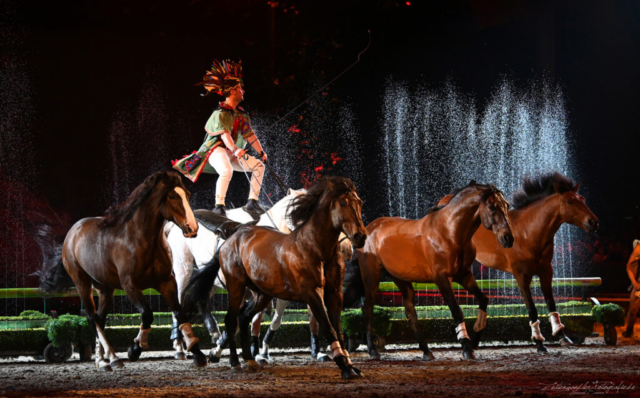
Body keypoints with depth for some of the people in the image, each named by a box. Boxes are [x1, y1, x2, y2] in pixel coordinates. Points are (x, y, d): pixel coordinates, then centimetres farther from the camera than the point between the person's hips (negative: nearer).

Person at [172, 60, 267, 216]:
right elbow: (224, 134, -28)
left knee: (259, 166, 4)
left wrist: (261, 152, 8)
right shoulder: (221, 113, -13)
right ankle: (219, 206, -32)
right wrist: (235, 149, -42)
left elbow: (250, 135, 15)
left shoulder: (242, 114, 13)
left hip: (233, 152, 9)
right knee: (226, 171, -36)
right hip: (217, 149, -9)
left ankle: (252, 202, 3)